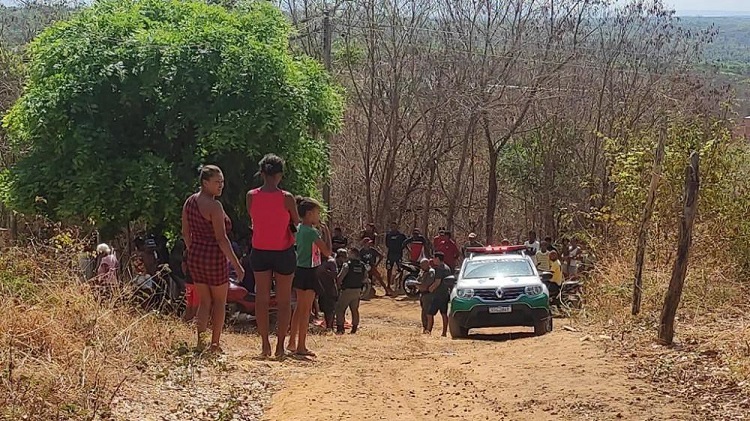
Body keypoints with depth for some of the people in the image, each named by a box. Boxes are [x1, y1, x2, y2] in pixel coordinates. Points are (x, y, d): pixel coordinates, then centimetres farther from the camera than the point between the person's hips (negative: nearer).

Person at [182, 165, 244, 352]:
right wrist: (236, 264, -14)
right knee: (219, 301, 10)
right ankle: (215, 344, 10)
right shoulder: (214, 206, -17)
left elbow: (186, 233, 13)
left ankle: (200, 343, 8)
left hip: (195, 258, 7)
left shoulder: (189, 202, 7)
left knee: (204, 301, 15)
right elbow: (222, 239, -19)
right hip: (214, 257, -7)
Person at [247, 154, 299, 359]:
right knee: (284, 301, 7)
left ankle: (265, 345, 9)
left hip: (259, 252, 2)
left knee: (262, 299, 10)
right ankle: (280, 346, 6)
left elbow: (253, 220, 6)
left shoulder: (251, 196, -6)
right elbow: (297, 223, -1)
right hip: (283, 253, -2)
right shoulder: (287, 198, -13)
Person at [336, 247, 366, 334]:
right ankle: (354, 329, 17)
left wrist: (339, 285, 2)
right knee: (355, 310, 15)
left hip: (347, 290, -6)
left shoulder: (347, 265, -15)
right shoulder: (362, 265, 4)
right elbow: (363, 279, 11)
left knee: (340, 309, 2)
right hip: (357, 290, 6)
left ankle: (340, 329, -2)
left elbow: (339, 278, -15)